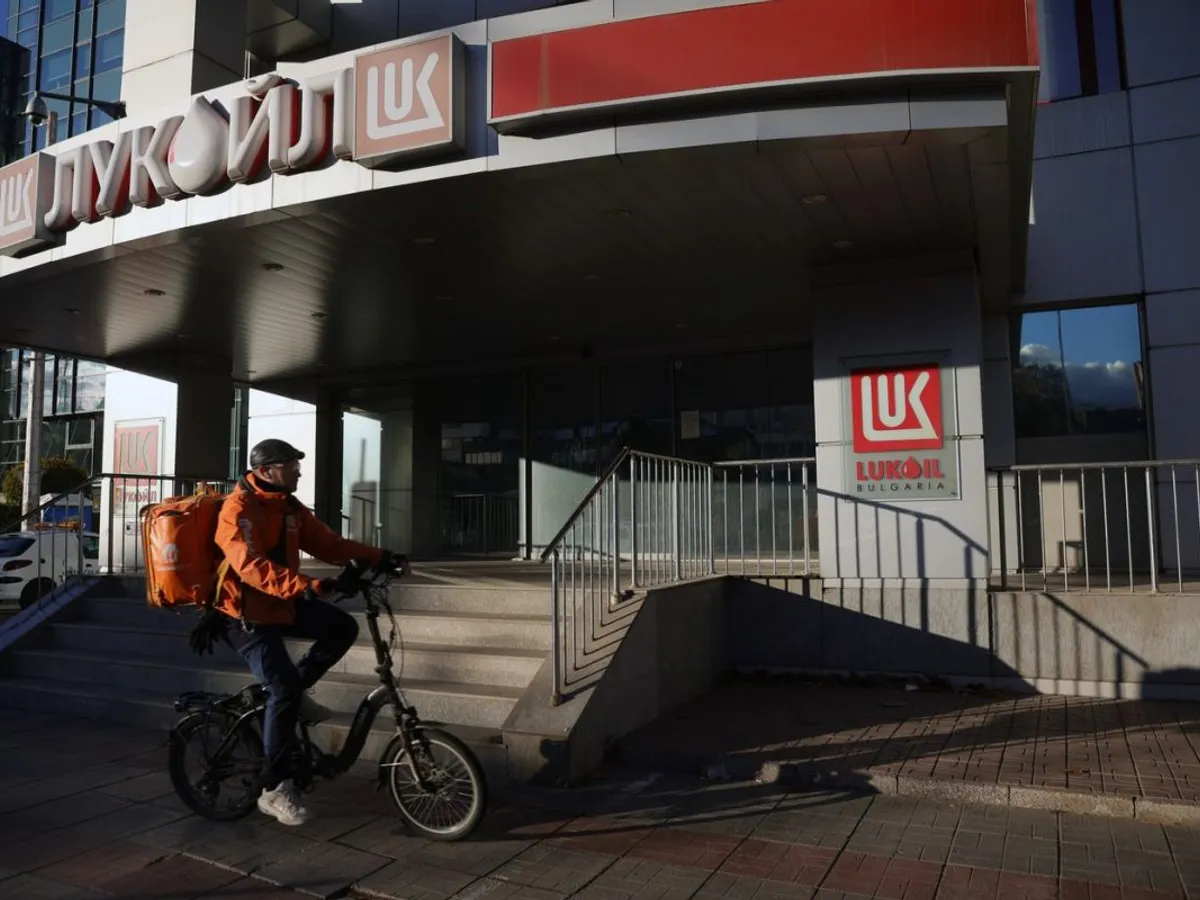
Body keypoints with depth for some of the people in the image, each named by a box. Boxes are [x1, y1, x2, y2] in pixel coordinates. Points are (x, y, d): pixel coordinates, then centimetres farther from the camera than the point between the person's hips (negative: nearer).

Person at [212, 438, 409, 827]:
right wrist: (304, 587, -44)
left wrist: (381, 558, -9)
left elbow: (329, 544, 2)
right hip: (249, 611, -8)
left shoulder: (289, 507, 6)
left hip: (284, 602, 8)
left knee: (342, 627, -9)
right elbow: (251, 566, -32)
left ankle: (296, 690, 11)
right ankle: (274, 789, -5)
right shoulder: (239, 508, -19)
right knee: (283, 687, -16)